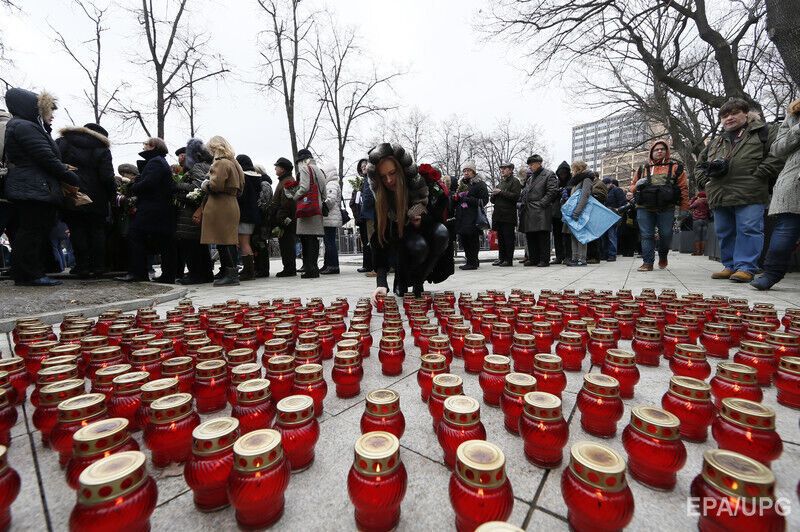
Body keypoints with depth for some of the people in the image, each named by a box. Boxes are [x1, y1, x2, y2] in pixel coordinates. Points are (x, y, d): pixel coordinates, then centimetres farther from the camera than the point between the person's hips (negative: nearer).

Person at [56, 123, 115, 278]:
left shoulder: (63, 143, 9)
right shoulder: (102, 150, 2)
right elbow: (107, 177, -8)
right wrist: (113, 195, 3)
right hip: (95, 199, -1)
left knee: (77, 231, 4)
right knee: (97, 230, 6)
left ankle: (82, 267, 3)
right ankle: (98, 267, 5)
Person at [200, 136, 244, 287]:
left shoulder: (221, 163, -9)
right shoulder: (233, 163, 20)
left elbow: (215, 185, -20)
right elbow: (239, 189, 22)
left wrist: (205, 185, -1)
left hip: (220, 208, -10)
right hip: (231, 205, 10)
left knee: (222, 242, -7)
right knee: (229, 241, 11)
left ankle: (231, 275, -6)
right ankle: (232, 274, 17)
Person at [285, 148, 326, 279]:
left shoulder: (304, 169, 1)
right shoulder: (319, 171, 22)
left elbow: (304, 188, -11)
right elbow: (324, 192, 17)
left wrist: (294, 197, 3)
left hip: (307, 208, -7)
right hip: (318, 208, 8)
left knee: (306, 237, -8)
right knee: (314, 238, 6)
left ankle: (310, 269, -11)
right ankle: (314, 267, 8)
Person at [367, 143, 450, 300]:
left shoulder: (424, 183, -20)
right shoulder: (380, 201, -20)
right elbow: (379, 241, -25)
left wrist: (423, 220, -27)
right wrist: (381, 283, -37)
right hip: (399, 244, -2)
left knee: (441, 233, -31)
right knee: (418, 246, -36)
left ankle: (418, 281, -11)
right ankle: (400, 280, -2)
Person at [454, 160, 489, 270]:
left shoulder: (480, 184, 1)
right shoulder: (461, 183, 22)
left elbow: (484, 200, -8)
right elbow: (456, 199, 30)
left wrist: (469, 199, -15)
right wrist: (456, 198, 5)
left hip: (473, 217, -7)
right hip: (461, 217, 7)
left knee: (472, 239, -9)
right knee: (463, 239, 7)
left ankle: (472, 263, -3)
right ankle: (471, 261, 17)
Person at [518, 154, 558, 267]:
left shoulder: (549, 174, 1)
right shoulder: (530, 177, 23)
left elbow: (552, 191, -8)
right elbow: (524, 193, 26)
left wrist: (542, 203, -14)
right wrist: (522, 204, 11)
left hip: (541, 211, -7)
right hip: (528, 211, 7)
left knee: (542, 236, -6)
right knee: (530, 236, 8)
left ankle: (544, 260, 0)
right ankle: (533, 259, 16)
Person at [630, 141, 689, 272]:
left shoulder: (675, 166, 10)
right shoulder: (643, 168, 16)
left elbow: (683, 187, 6)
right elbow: (632, 187, 20)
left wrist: (684, 208, -1)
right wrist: (637, 184, -6)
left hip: (666, 209, -1)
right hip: (644, 208, 1)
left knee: (666, 235, 3)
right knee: (646, 235, -1)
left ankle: (663, 256, 29)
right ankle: (648, 262, 3)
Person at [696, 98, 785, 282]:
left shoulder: (761, 133, 7)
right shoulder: (716, 142, 23)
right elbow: (700, 164, 30)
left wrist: (758, 174, -12)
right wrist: (705, 180, 13)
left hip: (749, 194, -5)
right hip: (719, 196, 5)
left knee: (749, 230, -8)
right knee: (724, 233, 8)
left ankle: (745, 268, -4)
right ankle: (730, 266, 17)